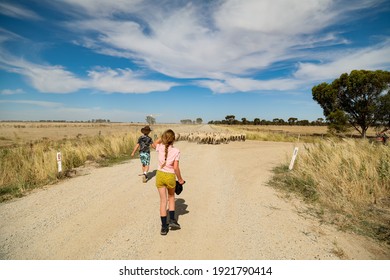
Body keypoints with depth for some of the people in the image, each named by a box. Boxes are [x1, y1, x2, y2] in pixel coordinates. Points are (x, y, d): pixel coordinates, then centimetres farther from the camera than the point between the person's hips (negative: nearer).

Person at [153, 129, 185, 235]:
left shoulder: (160, 148, -5)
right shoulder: (176, 151, -12)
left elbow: (154, 143, 21)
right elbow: (176, 167, -14)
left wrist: (162, 137, 12)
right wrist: (180, 179, -2)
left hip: (160, 175, 2)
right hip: (170, 176, -2)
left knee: (163, 200, 10)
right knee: (171, 197, 25)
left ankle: (164, 226, 16)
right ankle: (172, 220, 22)